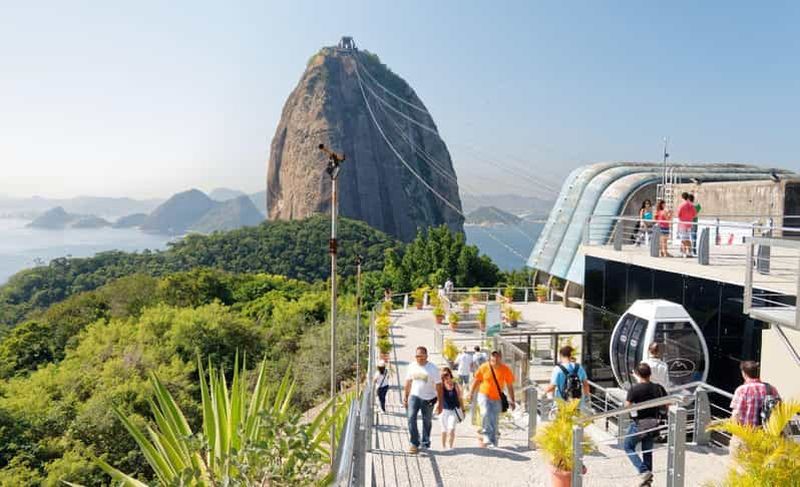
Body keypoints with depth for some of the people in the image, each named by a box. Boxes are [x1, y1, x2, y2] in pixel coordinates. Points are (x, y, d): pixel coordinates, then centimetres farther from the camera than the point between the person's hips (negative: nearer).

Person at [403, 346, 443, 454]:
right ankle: (414, 444, -6)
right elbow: (408, 382, 11)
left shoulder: (432, 368, -12)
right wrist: (405, 397, 11)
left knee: (426, 421, 9)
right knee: (411, 418, -14)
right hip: (414, 396, 2)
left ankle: (425, 444, 27)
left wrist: (440, 403, -12)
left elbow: (438, 386, -10)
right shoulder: (411, 366, 0)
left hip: (428, 398, -2)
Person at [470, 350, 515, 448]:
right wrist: (471, 393, 4)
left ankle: (493, 442, 18)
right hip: (484, 395, -1)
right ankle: (486, 437, -10)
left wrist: (512, 401, 0)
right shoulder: (484, 367, -10)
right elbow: (476, 380, 3)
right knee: (486, 414, -23)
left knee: (494, 421, 4)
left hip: (497, 398, 1)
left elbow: (510, 386, -1)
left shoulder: (506, 370, -10)